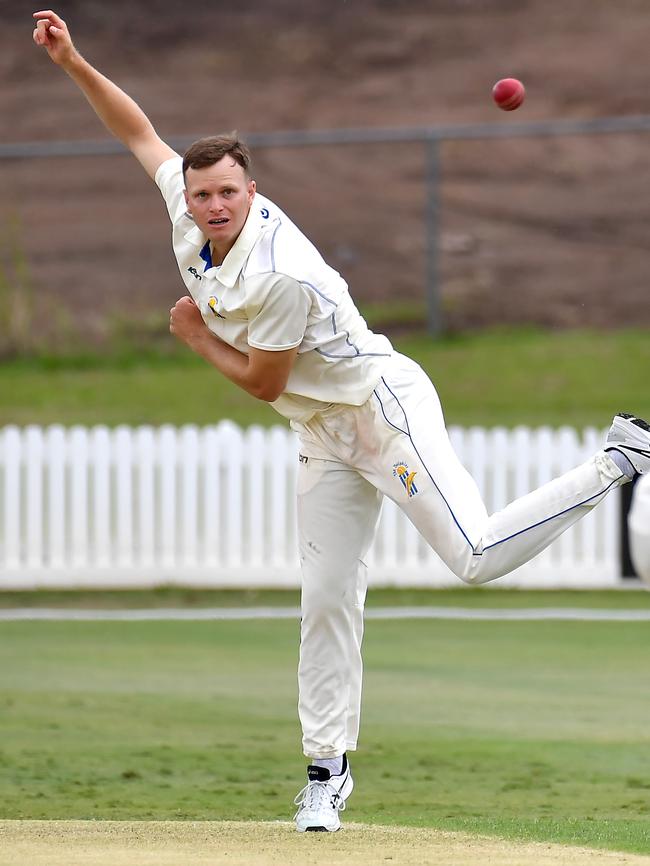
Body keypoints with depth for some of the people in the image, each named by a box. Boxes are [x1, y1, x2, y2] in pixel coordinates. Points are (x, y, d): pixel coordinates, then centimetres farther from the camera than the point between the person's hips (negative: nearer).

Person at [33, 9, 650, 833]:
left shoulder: (279, 273, -28)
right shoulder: (185, 207, -4)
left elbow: (263, 383, -18)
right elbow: (138, 131, 9)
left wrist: (198, 339, -4)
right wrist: (72, 62, 2)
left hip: (383, 404, -8)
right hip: (325, 434, 8)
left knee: (476, 556, -20)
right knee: (326, 601, 5)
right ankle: (327, 771, 10)